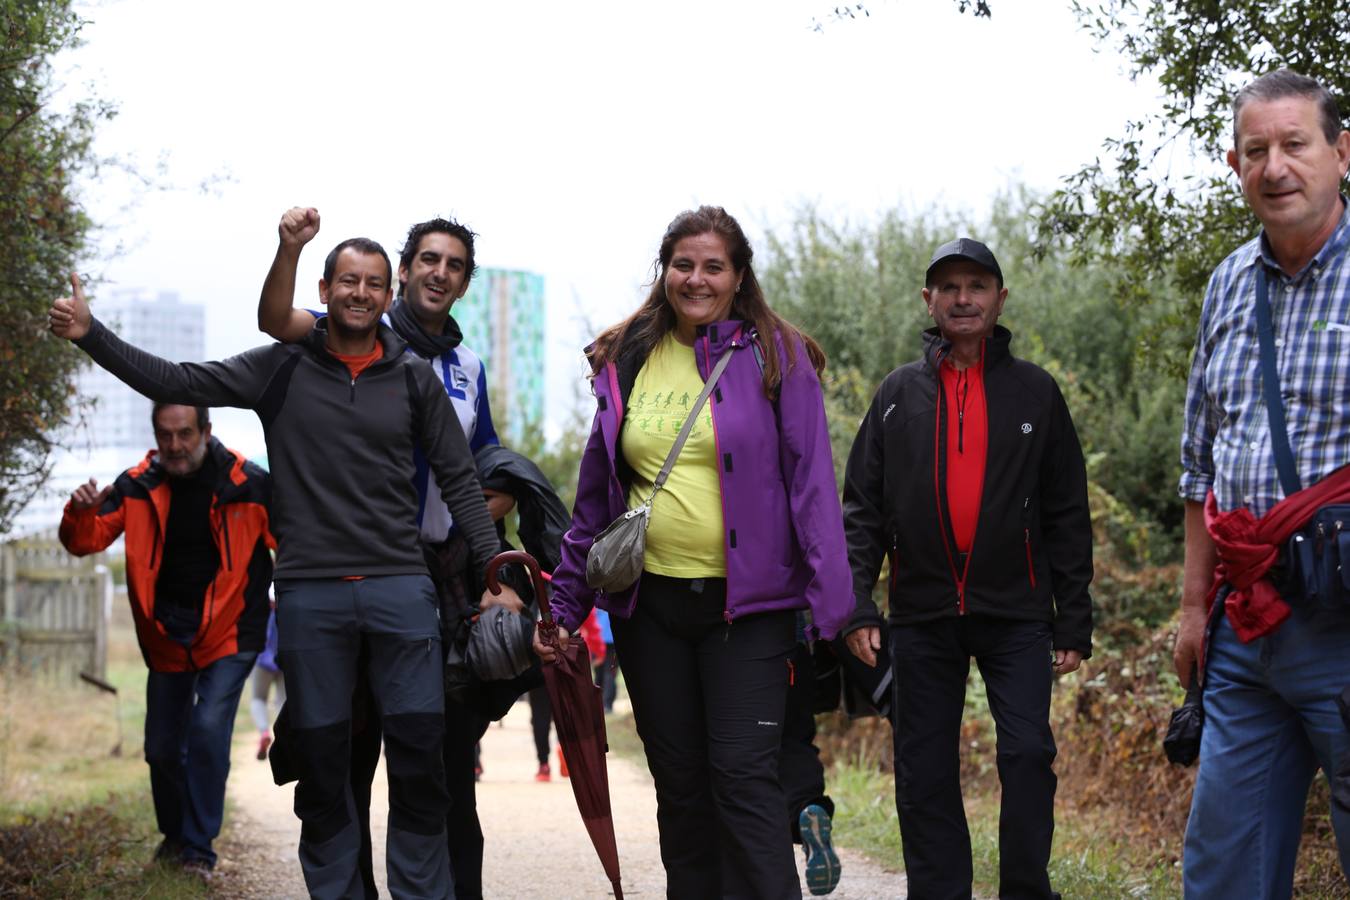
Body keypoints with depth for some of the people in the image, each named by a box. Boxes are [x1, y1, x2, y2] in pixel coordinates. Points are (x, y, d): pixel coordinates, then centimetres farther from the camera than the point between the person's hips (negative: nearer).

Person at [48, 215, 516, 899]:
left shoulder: (413, 379, 7)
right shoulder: (281, 368, 5)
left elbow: (459, 481, 11)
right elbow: (177, 384, 2)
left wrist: (493, 568, 3)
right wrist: (91, 336, -7)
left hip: (400, 586, 0)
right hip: (309, 592, 0)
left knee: (419, 751, -3)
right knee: (321, 758, 5)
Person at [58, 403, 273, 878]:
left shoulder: (249, 484, -13)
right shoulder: (138, 486, -4)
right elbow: (84, 542, -5)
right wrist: (81, 513, -27)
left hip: (227, 631, -4)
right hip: (166, 637, 4)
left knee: (209, 730, -19)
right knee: (162, 747, 10)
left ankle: (198, 849, -7)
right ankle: (175, 834, 36)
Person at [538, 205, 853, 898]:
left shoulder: (775, 357, -1)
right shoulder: (626, 364, 10)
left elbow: (812, 485, -5)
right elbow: (595, 496, 15)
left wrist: (831, 607, -12)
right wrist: (564, 603, 10)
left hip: (746, 606, -4)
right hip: (650, 603, 4)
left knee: (744, 779, -10)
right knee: (679, 783, 10)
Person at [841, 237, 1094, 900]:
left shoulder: (1035, 392, 6)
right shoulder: (899, 394, 8)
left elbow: (1067, 515, 6)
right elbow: (861, 509, 7)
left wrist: (1073, 622, 1)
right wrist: (857, 608, -3)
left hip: (1015, 613, -1)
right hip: (922, 615, 2)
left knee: (1028, 752, -11)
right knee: (925, 772, 5)